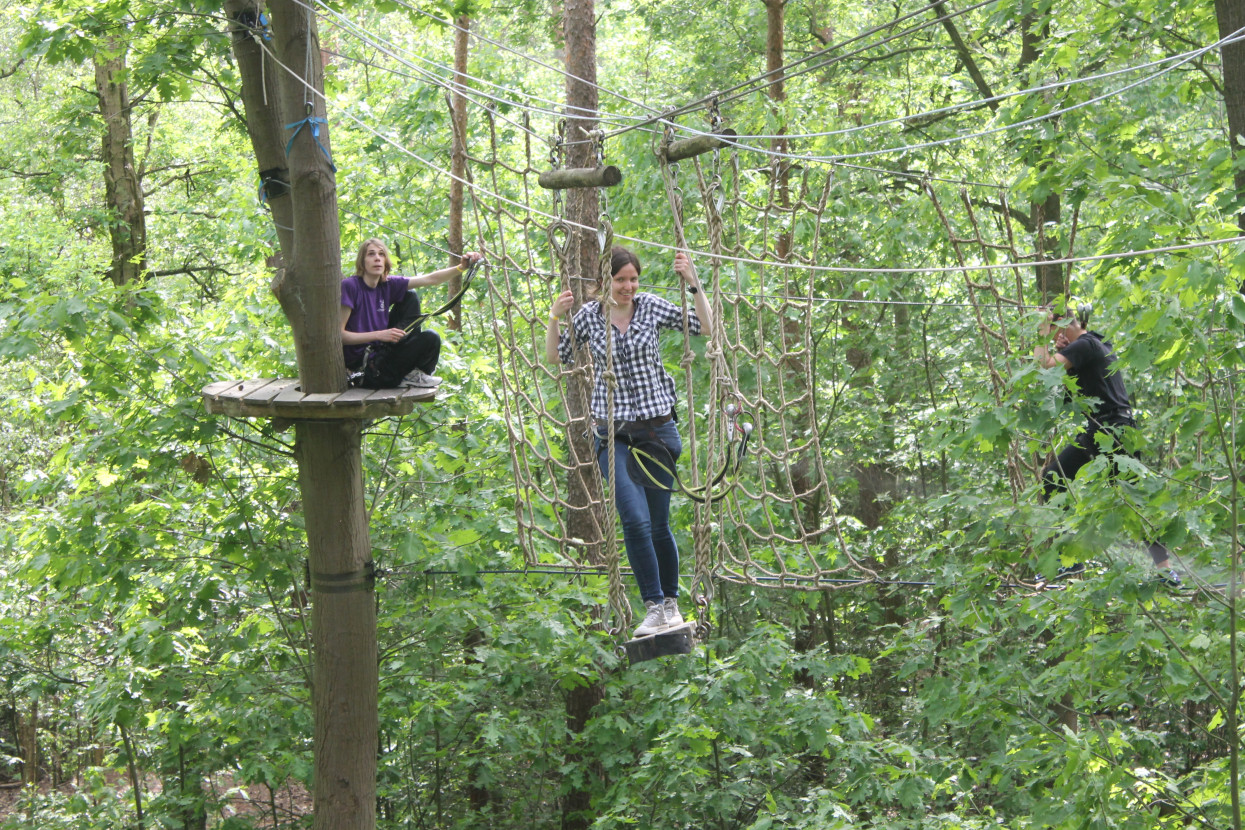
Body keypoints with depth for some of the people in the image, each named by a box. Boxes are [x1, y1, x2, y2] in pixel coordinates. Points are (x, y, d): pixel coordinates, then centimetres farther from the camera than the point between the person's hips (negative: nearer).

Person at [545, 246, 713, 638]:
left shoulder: (651, 306, 0)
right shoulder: (589, 315, 2)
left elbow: (704, 326, 1)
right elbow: (555, 357, 10)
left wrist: (693, 283, -9)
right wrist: (555, 318, -5)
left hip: (657, 428, 0)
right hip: (613, 432, 0)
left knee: (659, 524, 7)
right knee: (635, 518, -17)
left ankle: (671, 602, 26)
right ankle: (654, 606, -7)